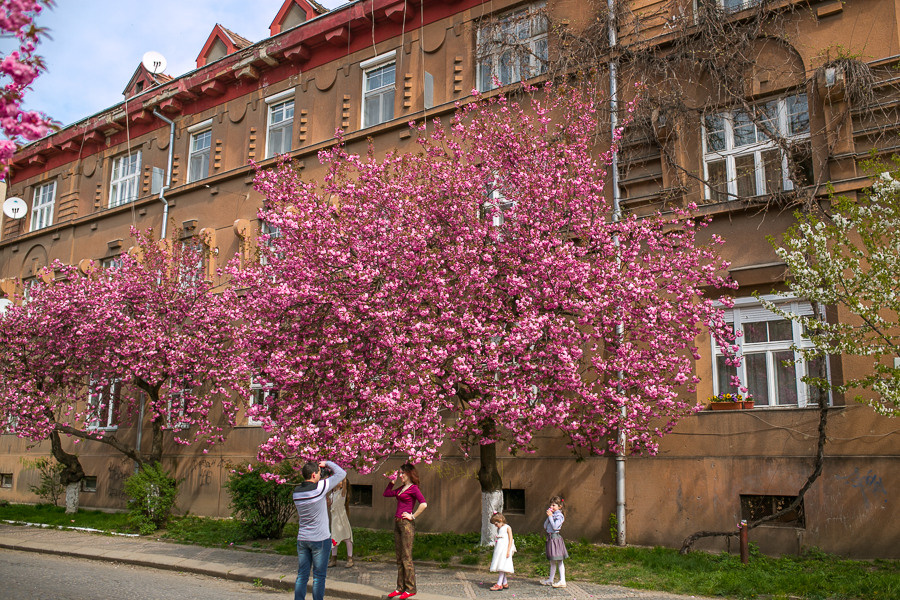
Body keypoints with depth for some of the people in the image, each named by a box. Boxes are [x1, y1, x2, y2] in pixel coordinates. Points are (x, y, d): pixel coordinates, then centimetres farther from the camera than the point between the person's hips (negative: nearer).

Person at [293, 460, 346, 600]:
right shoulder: (320, 487, -18)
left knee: (302, 575, 12)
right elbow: (341, 473, -10)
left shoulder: (296, 491, -1)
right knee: (319, 577, 4)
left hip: (302, 539, 6)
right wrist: (327, 463, 4)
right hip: (320, 539, -5)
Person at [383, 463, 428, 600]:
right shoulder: (401, 488, 15)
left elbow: (424, 504, -23)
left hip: (406, 524, -9)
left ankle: (410, 589, 4)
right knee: (399, 557, 11)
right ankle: (400, 587, 18)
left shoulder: (413, 488, -10)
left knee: (406, 557, -4)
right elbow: (386, 494, 26)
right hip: (397, 522, 9)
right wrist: (392, 481, 16)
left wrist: (413, 516, -16)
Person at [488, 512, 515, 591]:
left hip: (505, 549, -8)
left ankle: (499, 584, -15)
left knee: (502, 567, -11)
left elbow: (510, 540, -9)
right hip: (499, 549, 8)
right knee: (499, 567, 7)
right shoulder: (499, 529, 17)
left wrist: (508, 551, -16)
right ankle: (505, 583, 15)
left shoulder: (507, 528, -5)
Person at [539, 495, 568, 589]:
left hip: (555, 538, -8)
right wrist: (548, 517, -1)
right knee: (552, 561, 16)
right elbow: (545, 527, 10)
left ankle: (562, 581, -2)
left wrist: (550, 516, -17)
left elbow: (555, 527, -23)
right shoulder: (552, 515, 13)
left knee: (559, 561, -5)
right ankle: (550, 580, 24)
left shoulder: (559, 515, -12)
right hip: (550, 538, 8)